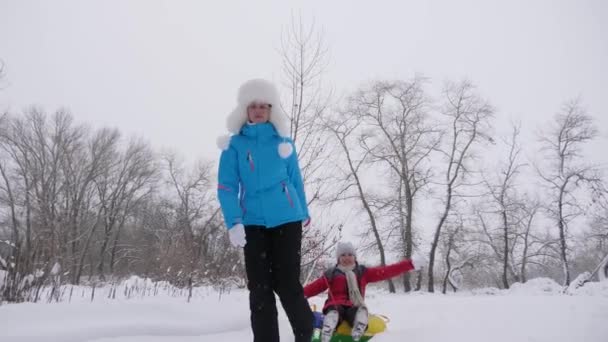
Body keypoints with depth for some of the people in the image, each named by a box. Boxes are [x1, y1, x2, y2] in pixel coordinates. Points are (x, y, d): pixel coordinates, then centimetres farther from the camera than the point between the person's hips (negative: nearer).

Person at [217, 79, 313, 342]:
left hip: (286, 219, 0)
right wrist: (234, 222, -15)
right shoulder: (234, 145, 2)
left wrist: (304, 212, 21)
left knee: (287, 284, -1)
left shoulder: (284, 142, 6)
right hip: (253, 223, 1)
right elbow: (226, 186, -3)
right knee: (259, 288, 3)